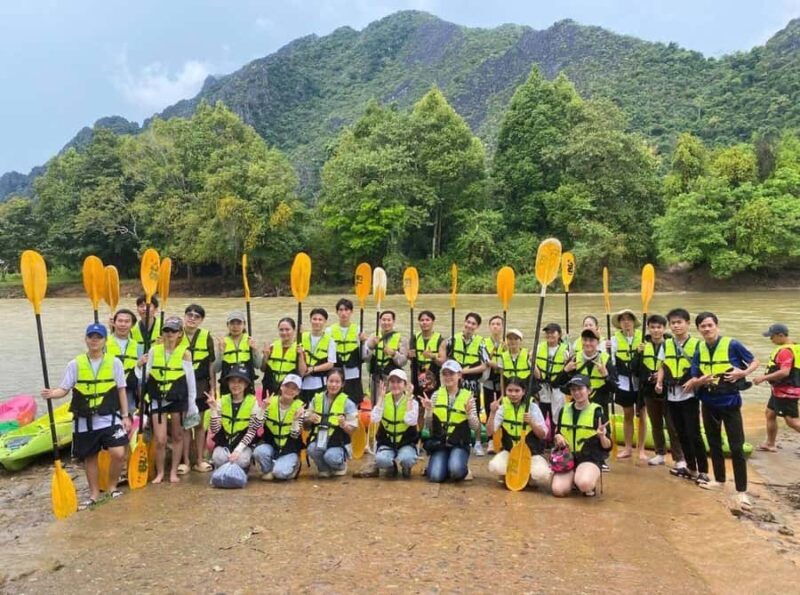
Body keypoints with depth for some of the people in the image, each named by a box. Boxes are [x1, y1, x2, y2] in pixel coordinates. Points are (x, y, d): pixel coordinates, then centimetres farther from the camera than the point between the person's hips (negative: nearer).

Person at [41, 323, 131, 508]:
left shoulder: (115, 363, -2)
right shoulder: (75, 364, -2)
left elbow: (121, 390, 3)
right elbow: (64, 389, -1)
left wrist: (125, 416, 2)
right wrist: (51, 393, -24)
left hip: (109, 418, -1)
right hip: (84, 421, 1)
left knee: (118, 454, -12)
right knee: (89, 457, 12)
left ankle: (112, 486, 14)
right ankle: (94, 493, 31)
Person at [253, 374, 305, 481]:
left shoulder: (299, 407, -10)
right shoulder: (271, 402, -7)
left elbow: (294, 435, -15)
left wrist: (296, 419, -29)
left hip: (289, 450, -2)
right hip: (271, 445, 2)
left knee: (279, 472, -27)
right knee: (259, 451, -30)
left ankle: (292, 465, 8)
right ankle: (268, 471, 1)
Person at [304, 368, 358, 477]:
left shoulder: (347, 403, -4)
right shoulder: (316, 399, 4)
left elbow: (352, 430, -4)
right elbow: (306, 425, 10)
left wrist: (344, 425, -24)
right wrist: (310, 420, -12)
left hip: (338, 443, -2)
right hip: (319, 439, 2)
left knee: (330, 457, -32)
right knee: (312, 449, -31)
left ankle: (340, 466, 7)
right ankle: (324, 468, 3)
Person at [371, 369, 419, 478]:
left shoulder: (412, 401, -7)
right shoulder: (384, 399, -4)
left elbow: (411, 421, -27)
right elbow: (375, 419, -21)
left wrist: (409, 398, -23)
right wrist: (381, 397, -20)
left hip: (406, 443, -1)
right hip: (386, 442, 1)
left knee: (407, 459, -34)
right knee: (380, 460, -31)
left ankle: (406, 468, 6)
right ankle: (391, 468, 8)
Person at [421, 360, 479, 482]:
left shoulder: (468, 396, -1)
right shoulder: (436, 395, 3)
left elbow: (475, 427, -3)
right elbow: (428, 426, 3)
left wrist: (469, 412, -20)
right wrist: (429, 410, -14)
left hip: (459, 445, -1)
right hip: (439, 444, 1)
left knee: (456, 471, -29)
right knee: (435, 476, -20)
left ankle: (463, 470, 8)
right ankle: (447, 467, 14)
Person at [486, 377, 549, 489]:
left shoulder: (532, 407, -8)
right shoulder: (503, 407, -4)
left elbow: (543, 435, -6)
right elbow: (490, 432, -12)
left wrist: (531, 422, -23)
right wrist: (493, 412, -26)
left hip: (532, 452, -1)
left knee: (543, 475, -30)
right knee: (494, 467, -30)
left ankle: (529, 478, 4)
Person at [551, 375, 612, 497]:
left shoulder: (597, 412, -5)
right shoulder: (564, 410, 7)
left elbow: (607, 446, -4)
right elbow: (557, 434, 19)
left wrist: (602, 436, -25)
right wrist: (557, 437, -3)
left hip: (590, 459, -3)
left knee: (584, 484, -36)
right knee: (558, 490, -22)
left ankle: (591, 485, 2)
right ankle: (574, 480, 12)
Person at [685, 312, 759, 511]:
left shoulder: (732, 345, -11)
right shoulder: (699, 351, 1)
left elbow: (755, 362, 2)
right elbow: (693, 381, 1)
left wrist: (743, 372, -17)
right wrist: (700, 381, -21)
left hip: (730, 403, -4)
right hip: (709, 403, 4)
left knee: (736, 447, -4)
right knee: (714, 444, 15)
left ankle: (742, 491, 3)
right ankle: (719, 480, 32)